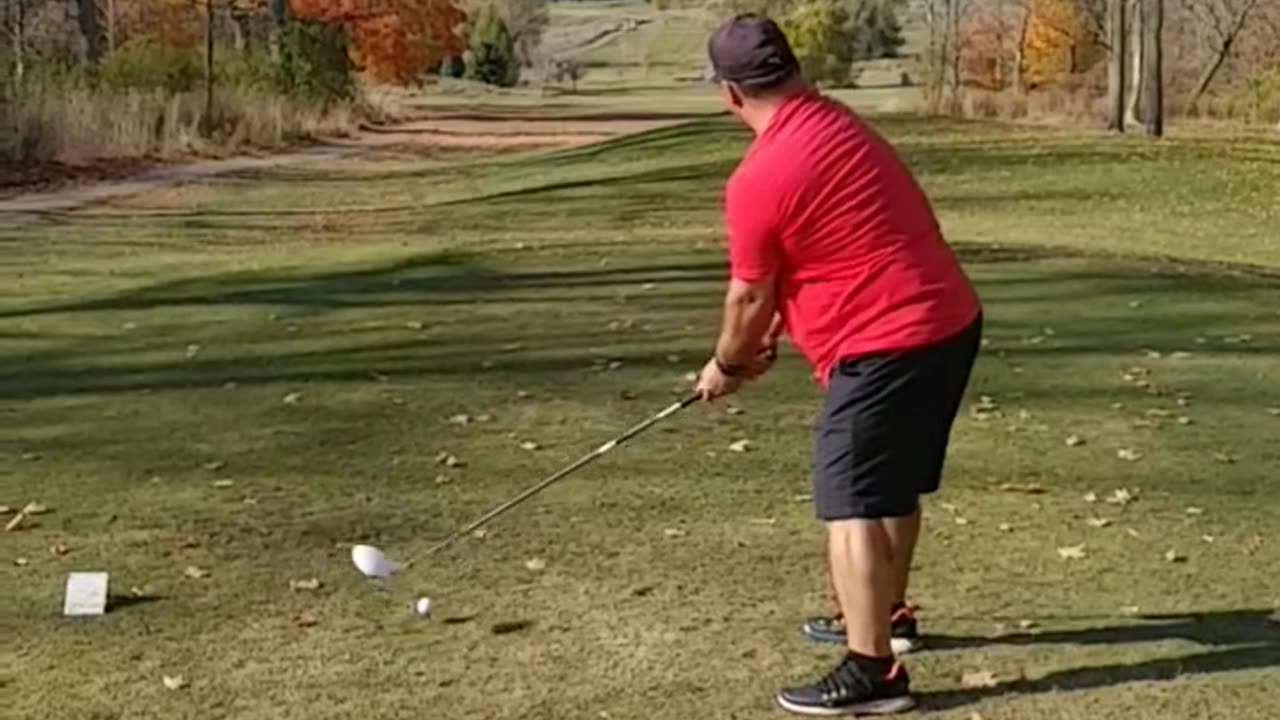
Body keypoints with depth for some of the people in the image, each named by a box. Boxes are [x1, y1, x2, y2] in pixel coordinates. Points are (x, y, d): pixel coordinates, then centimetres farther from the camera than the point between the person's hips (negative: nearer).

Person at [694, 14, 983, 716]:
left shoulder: (758, 179, -16)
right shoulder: (842, 125, 10)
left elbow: (750, 296, -4)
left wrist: (725, 364, 14)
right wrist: (772, 333, 24)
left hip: (886, 346, -9)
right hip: (950, 320, 9)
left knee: (851, 505, -5)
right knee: (893, 489, 23)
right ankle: (884, 616, 38)